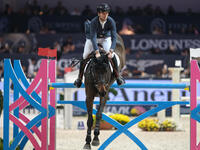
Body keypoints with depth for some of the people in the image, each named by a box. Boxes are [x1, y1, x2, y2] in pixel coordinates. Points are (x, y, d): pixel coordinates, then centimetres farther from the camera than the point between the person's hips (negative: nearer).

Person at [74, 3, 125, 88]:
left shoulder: (111, 21, -27)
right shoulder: (94, 22, -32)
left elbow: (114, 37, -29)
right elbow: (93, 37, -37)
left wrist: (111, 51, -41)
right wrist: (97, 52, -47)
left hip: (106, 38, 1)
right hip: (93, 38, -1)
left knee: (112, 55, -17)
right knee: (85, 57, -7)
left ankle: (117, 76, -3)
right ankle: (79, 78, 8)